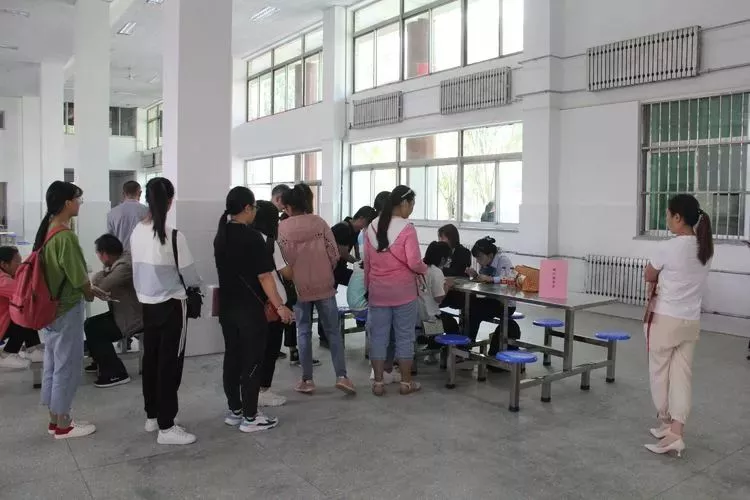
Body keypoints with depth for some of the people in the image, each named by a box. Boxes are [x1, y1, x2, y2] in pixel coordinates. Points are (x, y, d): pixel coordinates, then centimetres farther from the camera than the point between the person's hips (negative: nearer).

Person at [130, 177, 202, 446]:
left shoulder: (136, 233, 0)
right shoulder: (173, 236, -20)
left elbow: (138, 270, 9)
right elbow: (189, 276, -13)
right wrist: (197, 282, 9)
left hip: (147, 304, 7)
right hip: (171, 306, -7)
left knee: (151, 359, 16)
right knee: (170, 363, 1)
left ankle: (152, 416, 30)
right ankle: (166, 427, 8)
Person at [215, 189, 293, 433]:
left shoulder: (221, 236, 8)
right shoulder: (252, 237, -17)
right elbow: (264, 276, -19)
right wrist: (280, 305, -14)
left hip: (227, 307, 8)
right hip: (250, 309, -8)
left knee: (232, 358, 14)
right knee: (252, 361, 1)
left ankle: (234, 411, 25)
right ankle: (250, 418, 7)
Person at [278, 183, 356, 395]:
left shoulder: (283, 228, -6)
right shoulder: (319, 222, -4)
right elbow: (334, 253, -3)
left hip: (299, 287, 0)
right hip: (324, 285, 1)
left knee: (303, 332, 9)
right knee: (333, 331, 8)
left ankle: (307, 380, 14)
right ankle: (341, 376, 2)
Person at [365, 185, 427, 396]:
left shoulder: (372, 227, 3)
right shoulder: (407, 228, -13)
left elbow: (367, 262, 9)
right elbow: (414, 263, -17)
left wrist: (368, 286, 18)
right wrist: (425, 268, 3)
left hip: (378, 291, 4)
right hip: (403, 290, -4)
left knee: (378, 336, 9)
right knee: (404, 336, 7)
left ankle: (378, 383, 14)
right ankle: (406, 382, 16)